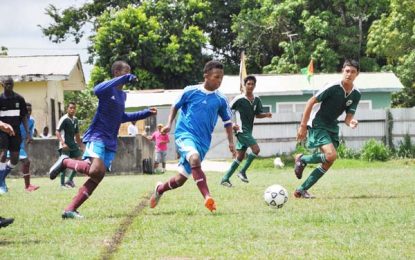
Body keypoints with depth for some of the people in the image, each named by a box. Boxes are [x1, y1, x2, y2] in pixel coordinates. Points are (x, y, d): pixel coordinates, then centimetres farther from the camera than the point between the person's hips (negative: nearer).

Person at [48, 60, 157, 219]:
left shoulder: (123, 95, 19)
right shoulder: (108, 89, -8)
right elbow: (97, 90, -34)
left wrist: (146, 113, 32)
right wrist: (124, 79, -30)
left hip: (110, 142, 8)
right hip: (97, 136, -8)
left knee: (97, 177, -4)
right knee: (95, 170, -29)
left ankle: (70, 210, -3)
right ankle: (65, 162, -3)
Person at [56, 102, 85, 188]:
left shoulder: (75, 119, 11)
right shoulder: (64, 119, -12)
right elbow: (57, 132, -17)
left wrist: (80, 144, 21)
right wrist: (63, 143, -27)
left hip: (73, 144, 8)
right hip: (65, 145, -8)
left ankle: (70, 180, 13)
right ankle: (62, 183, 1)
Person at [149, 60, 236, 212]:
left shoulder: (221, 100, 5)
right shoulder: (190, 91, -1)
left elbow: (227, 122, 16)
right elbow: (175, 106, 14)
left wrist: (231, 142, 7)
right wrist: (169, 124, 1)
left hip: (203, 141, 4)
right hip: (184, 133, -4)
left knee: (181, 179, 6)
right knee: (195, 158, -36)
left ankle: (160, 189, 38)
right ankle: (207, 197, -43)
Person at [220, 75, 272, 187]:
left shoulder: (257, 100, 8)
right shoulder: (239, 99, -10)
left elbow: (257, 114, 18)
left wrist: (266, 115, -2)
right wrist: (231, 124, -14)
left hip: (248, 131, 7)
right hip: (241, 130, -7)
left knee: (240, 157, 8)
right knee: (256, 149, -19)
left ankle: (225, 179, 14)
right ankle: (243, 172, -7)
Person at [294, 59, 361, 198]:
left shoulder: (356, 94, 0)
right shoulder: (333, 87, -18)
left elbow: (348, 117, 1)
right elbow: (311, 102, -14)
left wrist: (351, 123, -26)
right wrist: (303, 126, -16)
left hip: (332, 127, 7)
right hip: (318, 124, -7)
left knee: (328, 164, 2)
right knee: (331, 155, -25)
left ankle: (301, 190, 11)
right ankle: (302, 159, 1)